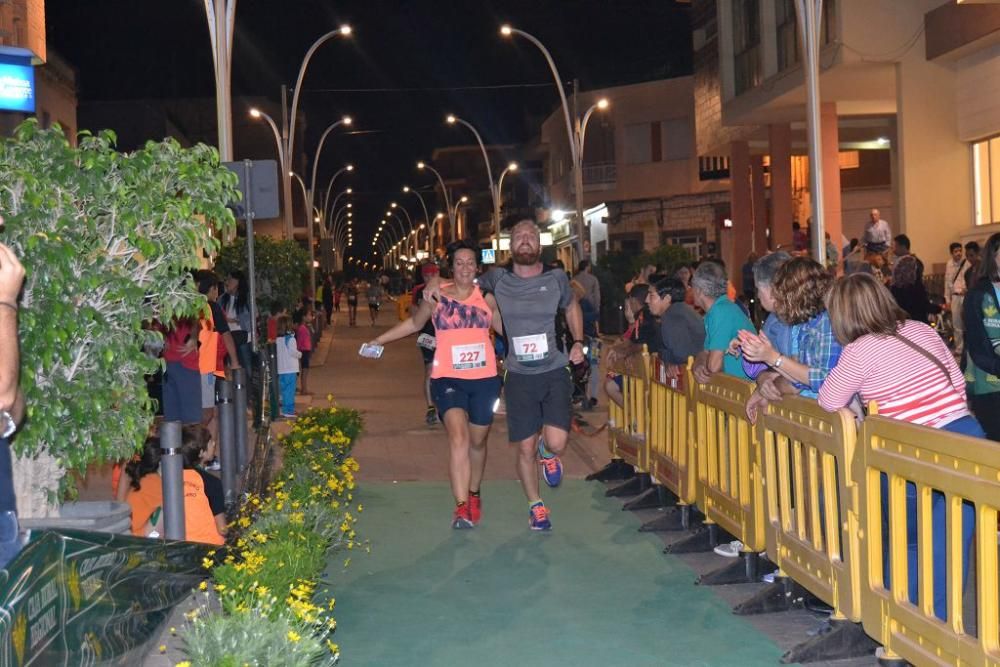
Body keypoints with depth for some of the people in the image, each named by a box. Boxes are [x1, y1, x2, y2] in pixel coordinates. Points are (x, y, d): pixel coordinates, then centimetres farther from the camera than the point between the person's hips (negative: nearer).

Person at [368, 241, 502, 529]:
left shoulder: (486, 297, 4)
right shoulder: (436, 296, 1)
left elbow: (506, 329, 13)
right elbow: (414, 323, 16)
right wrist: (379, 340, 16)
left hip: (485, 379, 2)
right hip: (448, 378, -2)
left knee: (477, 441, 15)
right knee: (458, 437, -20)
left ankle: (474, 494, 39)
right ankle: (461, 507, -23)